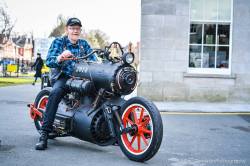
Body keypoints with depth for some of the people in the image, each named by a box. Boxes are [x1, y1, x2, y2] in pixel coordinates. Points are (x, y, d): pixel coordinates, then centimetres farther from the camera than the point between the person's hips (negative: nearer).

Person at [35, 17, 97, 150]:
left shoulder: (84, 43, 15)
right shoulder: (58, 42, 3)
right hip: (63, 77, -3)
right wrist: (60, 57, -33)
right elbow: (49, 62, -11)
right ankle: (44, 134, -31)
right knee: (55, 92, -34)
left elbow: (93, 60, 5)